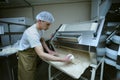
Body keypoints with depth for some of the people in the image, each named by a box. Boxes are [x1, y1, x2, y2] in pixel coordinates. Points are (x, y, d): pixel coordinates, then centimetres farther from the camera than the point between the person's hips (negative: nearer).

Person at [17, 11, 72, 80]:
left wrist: (49, 50, -3)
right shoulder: (32, 33, -36)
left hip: (33, 54, 7)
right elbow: (41, 55, -43)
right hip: (25, 56, -7)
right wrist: (63, 60, -39)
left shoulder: (41, 28, -8)